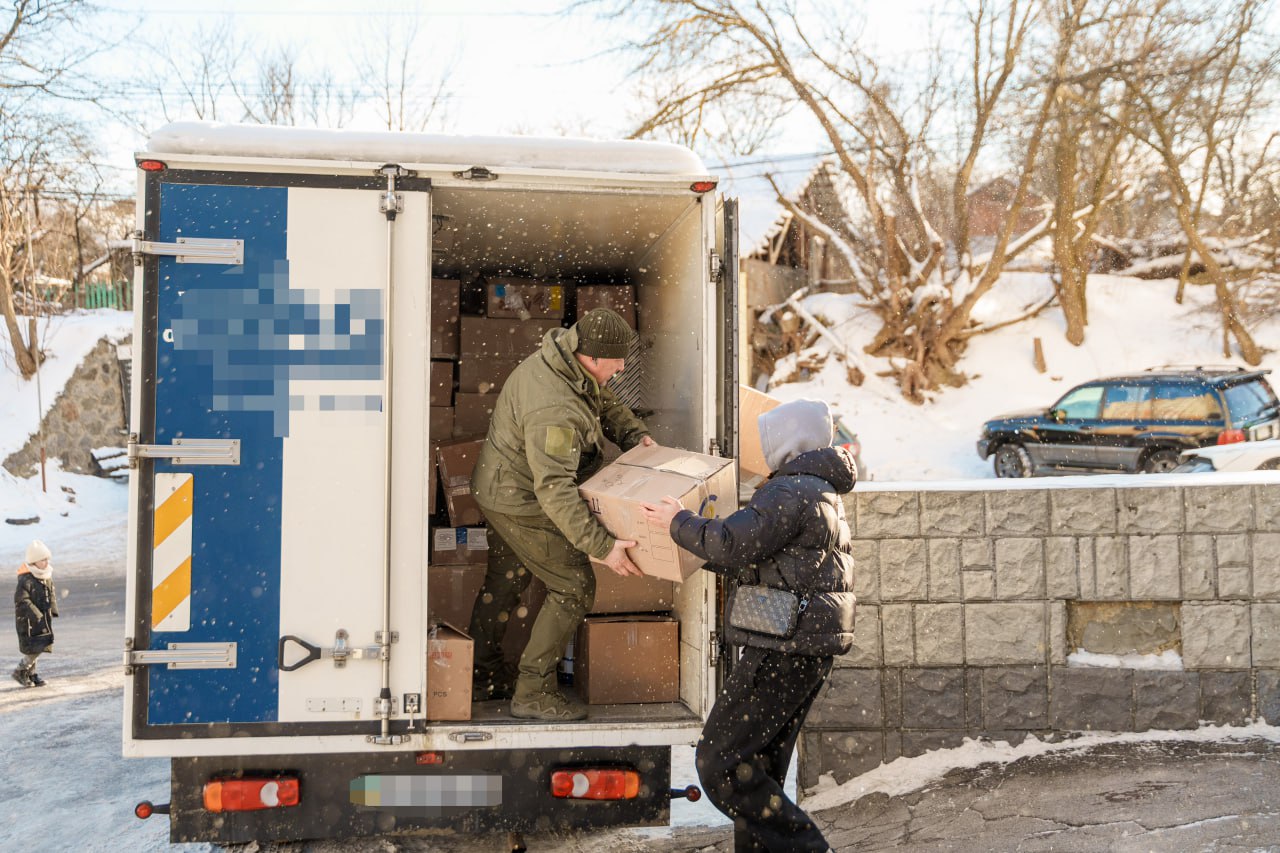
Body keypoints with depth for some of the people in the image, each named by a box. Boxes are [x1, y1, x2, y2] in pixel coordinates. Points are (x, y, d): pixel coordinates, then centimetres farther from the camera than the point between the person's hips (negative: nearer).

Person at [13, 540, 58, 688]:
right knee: (35, 648, -9)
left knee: (37, 648, 13)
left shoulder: (47, 576, 6)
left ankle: (30, 674, 24)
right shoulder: (26, 579, -20)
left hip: (43, 618, 8)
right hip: (28, 619, -8)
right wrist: (36, 615, -26)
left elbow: (52, 594, 17)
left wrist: (53, 609, 5)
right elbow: (21, 600, -23)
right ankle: (20, 672, 9)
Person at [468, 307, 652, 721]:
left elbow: (604, 403, 15)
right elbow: (554, 489, -38)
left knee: (503, 581, 21)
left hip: (499, 490, 10)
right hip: (524, 506, -10)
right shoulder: (555, 410, -35)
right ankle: (533, 693, 7)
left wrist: (635, 434, 0)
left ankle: (482, 676, 37)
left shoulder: (561, 359, -3)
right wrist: (601, 546, -38)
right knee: (574, 587, -1)